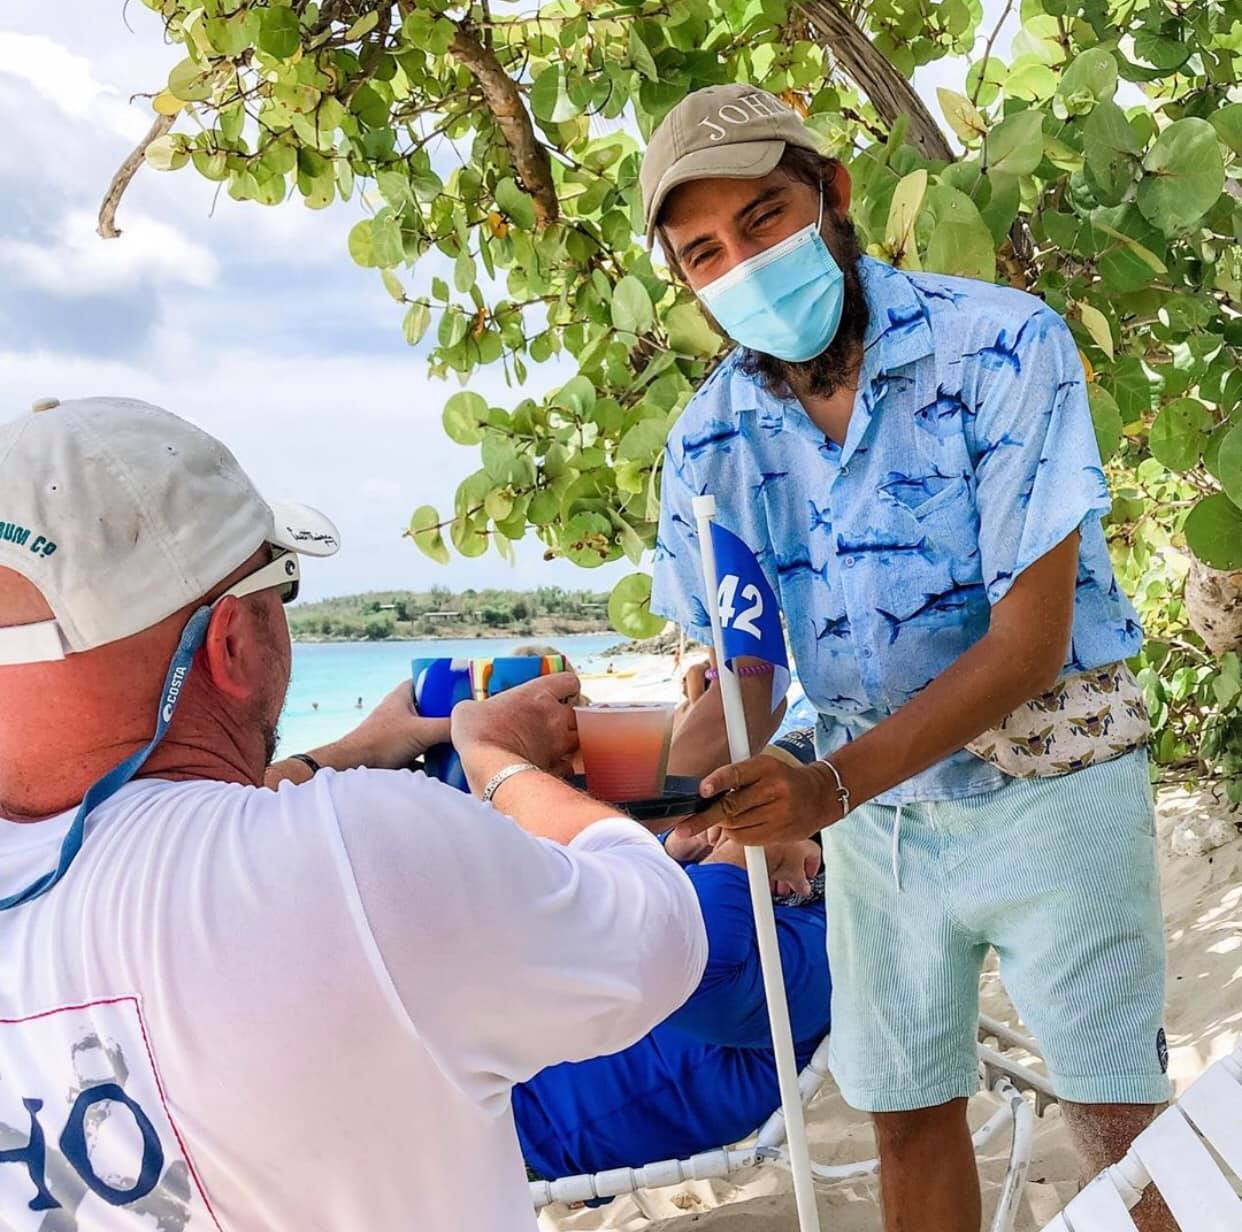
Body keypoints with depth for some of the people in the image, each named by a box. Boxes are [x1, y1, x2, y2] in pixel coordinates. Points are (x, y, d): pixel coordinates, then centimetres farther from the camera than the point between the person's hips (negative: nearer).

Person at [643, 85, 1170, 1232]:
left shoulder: (1001, 342, -20)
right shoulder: (710, 438, -5)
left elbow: (1030, 639, -23)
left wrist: (828, 788, -32)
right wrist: (695, 773, -27)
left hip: (1045, 781, -3)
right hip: (872, 799, 4)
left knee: (1117, 1118, 3)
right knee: (910, 1111, 14)